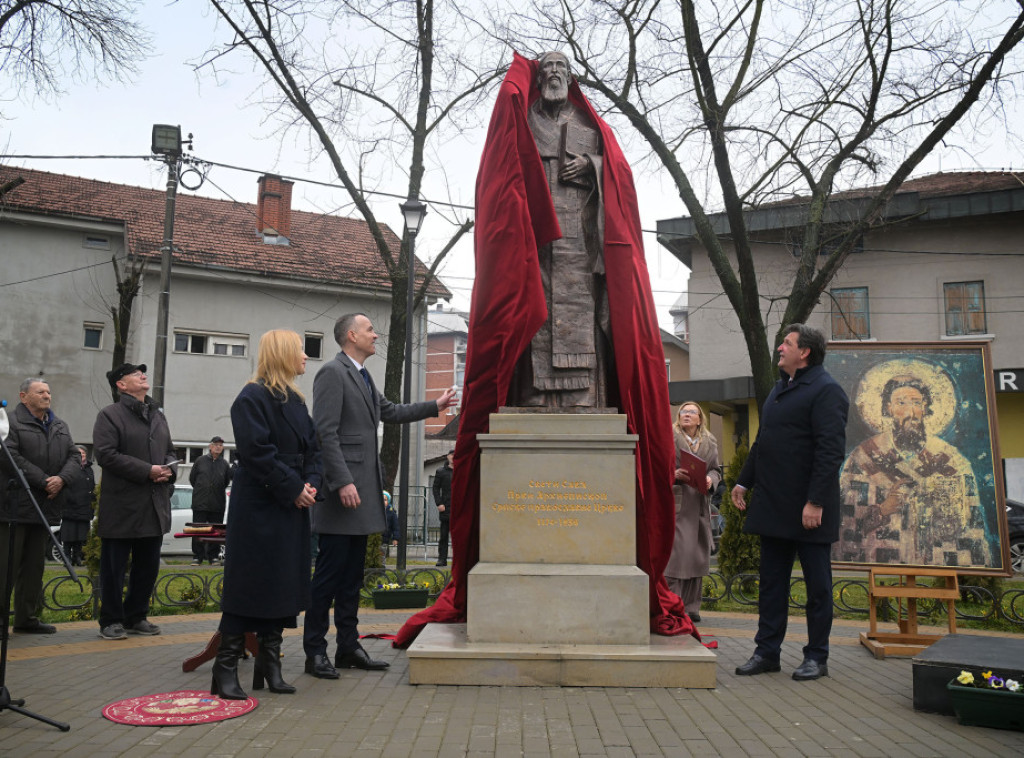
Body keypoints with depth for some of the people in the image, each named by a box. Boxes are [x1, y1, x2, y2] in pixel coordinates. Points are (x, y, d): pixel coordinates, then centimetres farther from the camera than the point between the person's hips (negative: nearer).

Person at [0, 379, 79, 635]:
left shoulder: (60, 427, 18)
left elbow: (74, 456, 12)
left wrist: (62, 479, -8)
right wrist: (44, 481, -16)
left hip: (44, 506, 7)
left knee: (34, 565, 11)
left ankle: (27, 617, 19)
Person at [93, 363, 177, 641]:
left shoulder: (158, 415, 17)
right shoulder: (110, 415, -5)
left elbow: (170, 452, 21)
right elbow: (105, 454, -16)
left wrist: (170, 469, -2)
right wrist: (147, 471, -18)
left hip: (155, 506, 7)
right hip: (122, 506, -6)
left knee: (148, 567, 13)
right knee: (114, 568, 3)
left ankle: (136, 617, 25)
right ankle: (111, 621, 15)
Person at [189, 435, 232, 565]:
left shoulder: (224, 464, 6)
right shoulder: (201, 460, 3)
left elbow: (227, 480, 16)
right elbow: (192, 478, 13)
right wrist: (200, 489, 14)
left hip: (218, 505, 1)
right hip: (200, 503, -1)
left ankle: (213, 556, 13)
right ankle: (197, 556, 9)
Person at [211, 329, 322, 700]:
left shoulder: (296, 401, 16)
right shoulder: (252, 398, -9)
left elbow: (312, 448, 15)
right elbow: (257, 452, -17)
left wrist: (311, 483, -3)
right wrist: (294, 488, -15)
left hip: (293, 507, 8)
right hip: (258, 507, -8)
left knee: (283, 585, 9)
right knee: (250, 584, -4)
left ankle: (269, 666, 17)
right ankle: (225, 670, 5)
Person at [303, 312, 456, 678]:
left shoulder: (363, 377, 20)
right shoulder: (332, 373, -10)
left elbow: (391, 412, 30)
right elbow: (325, 433, -17)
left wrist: (435, 406, 30)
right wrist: (343, 482, -22)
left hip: (363, 489, 10)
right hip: (342, 490, -10)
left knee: (352, 573, 12)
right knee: (329, 572, -3)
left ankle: (349, 647, 20)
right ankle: (315, 652, 7)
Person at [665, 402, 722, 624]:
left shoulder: (710, 442, 16)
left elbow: (716, 469, 15)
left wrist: (710, 480, -6)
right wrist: (674, 474, -19)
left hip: (700, 506, 5)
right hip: (675, 504, -5)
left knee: (697, 555, 7)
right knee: (675, 554, -10)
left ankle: (691, 607, 16)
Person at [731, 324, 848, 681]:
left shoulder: (826, 390, -11)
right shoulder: (781, 387, 17)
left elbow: (831, 451, -18)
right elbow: (762, 440, 22)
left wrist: (816, 502, -23)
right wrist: (744, 480, 18)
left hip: (808, 508, -8)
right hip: (774, 506, 9)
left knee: (817, 585, 6)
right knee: (772, 581, 12)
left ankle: (816, 657, 17)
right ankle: (767, 652, 21)